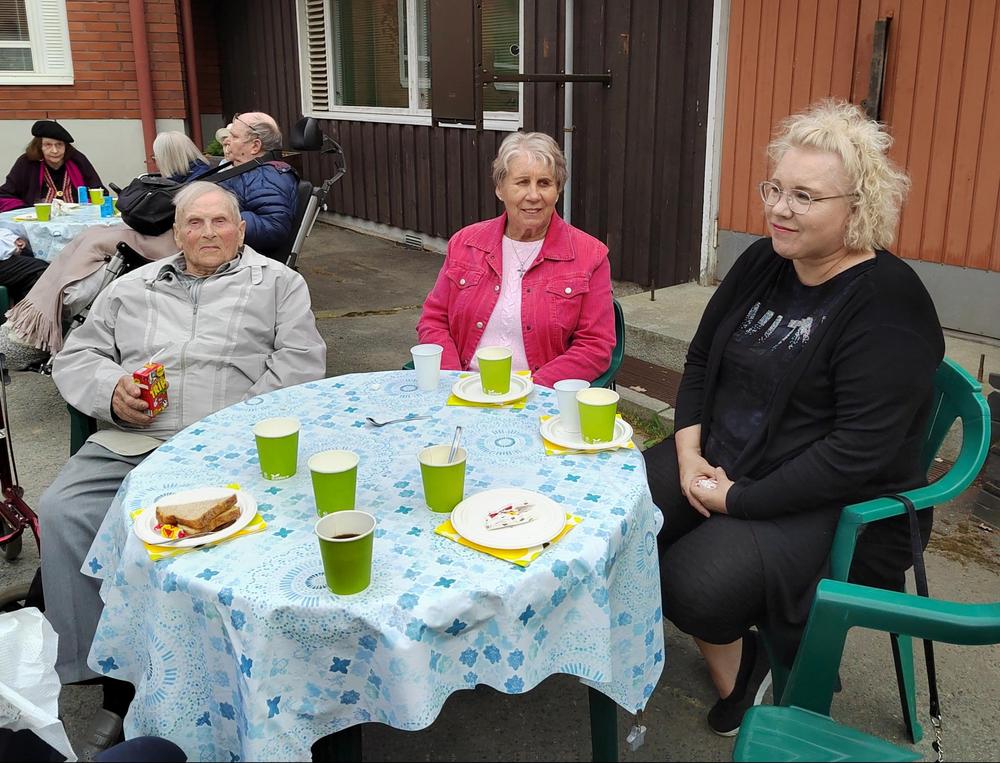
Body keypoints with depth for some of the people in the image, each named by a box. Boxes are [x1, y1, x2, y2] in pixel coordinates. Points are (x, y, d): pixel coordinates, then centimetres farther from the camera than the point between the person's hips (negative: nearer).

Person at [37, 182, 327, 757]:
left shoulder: (276, 282, 15)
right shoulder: (132, 289, 26)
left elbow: (300, 360, 3)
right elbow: (76, 357, 23)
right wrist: (112, 393, 0)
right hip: (131, 443, 4)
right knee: (63, 511, -21)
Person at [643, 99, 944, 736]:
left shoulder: (887, 303, -18)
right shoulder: (762, 262, 4)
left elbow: (859, 451, -23)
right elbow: (701, 360, 12)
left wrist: (737, 500, -20)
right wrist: (688, 450, -4)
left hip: (836, 503, -7)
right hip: (720, 463, 7)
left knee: (700, 584, -29)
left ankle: (733, 642, 11)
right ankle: (728, 654, 12)